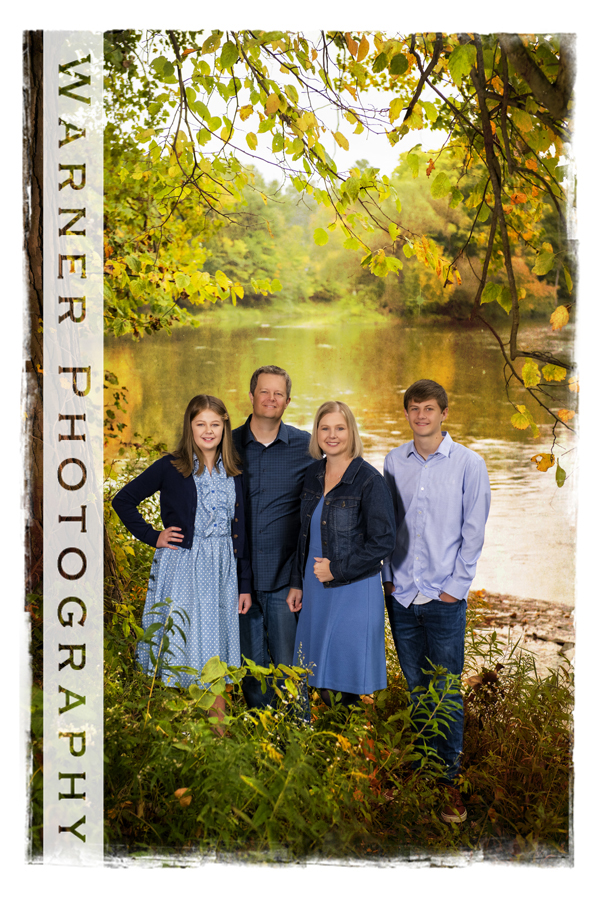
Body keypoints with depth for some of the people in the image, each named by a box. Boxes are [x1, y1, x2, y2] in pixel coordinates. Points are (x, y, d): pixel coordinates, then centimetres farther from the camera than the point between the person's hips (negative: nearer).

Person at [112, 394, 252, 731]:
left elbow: (242, 531, 9)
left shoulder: (234, 473, 8)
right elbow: (123, 501, 4)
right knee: (180, 642, 0)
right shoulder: (171, 467, -2)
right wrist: (153, 536, -3)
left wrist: (246, 585, 7)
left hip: (223, 569, 3)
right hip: (181, 567, -3)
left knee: (218, 644, 7)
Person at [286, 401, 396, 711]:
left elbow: (383, 541, -14)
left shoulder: (369, 480, -12)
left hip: (355, 589, -6)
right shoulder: (313, 475, 7)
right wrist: (297, 583, 15)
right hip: (315, 587, 6)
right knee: (322, 674, 12)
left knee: (348, 676, 1)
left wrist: (338, 569, -14)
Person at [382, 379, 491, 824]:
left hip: (444, 598, -3)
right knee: (416, 687, 12)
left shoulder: (469, 464, -3)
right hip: (401, 595, 3)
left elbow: (473, 533, -2)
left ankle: (450, 779, 10)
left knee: (447, 691, 0)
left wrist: (455, 587, -5)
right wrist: (389, 576, 5)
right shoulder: (394, 462, 7)